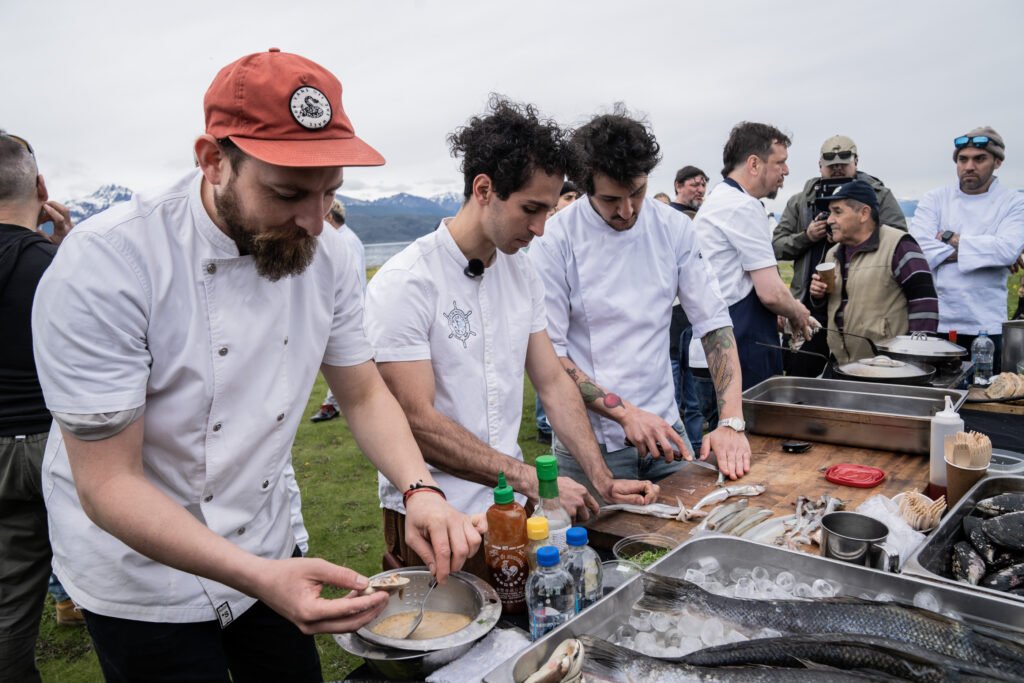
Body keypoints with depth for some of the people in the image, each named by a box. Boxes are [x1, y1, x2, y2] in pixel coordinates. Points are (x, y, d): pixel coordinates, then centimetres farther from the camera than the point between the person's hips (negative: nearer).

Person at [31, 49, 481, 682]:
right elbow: (107, 481, -25)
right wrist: (260, 579, -37)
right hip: (141, 576, -5)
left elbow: (364, 395, -2)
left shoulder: (328, 256, -10)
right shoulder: (104, 265, -27)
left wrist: (422, 490, -20)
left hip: (269, 553, 5)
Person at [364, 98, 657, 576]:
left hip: (510, 507, 6)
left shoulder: (522, 276, 5)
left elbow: (553, 382, 6)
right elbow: (417, 420, -21)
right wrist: (532, 480, -22)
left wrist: (603, 481, -4)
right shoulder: (404, 284, -17)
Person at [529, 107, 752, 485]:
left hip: (664, 427, 4)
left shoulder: (673, 227, -2)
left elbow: (714, 323, -2)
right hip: (591, 442, -4)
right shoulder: (557, 241, -13)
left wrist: (732, 423, -12)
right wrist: (624, 412, -22)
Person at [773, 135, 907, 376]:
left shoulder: (880, 196, 5)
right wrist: (806, 236, -8)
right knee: (800, 378, 6)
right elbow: (777, 245, 9)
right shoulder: (800, 202, 12)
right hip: (810, 305, 2)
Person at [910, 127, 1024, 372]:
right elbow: (919, 247, -11)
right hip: (934, 322, 1)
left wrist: (950, 238, -11)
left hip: (985, 326, 0)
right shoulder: (934, 200, 5)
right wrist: (983, 252, -12)